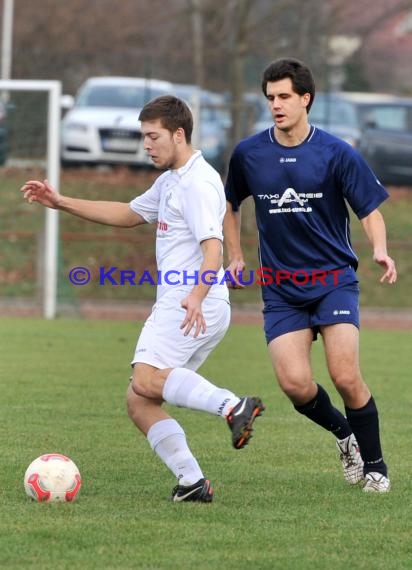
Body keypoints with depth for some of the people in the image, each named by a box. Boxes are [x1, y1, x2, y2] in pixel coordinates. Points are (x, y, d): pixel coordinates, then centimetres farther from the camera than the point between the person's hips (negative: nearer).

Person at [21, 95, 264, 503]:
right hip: (175, 305, 10)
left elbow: (213, 248, -21)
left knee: (146, 380, -29)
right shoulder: (171, 181, 23)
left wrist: (197, 295, -38)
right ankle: (191, 481, -4)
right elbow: (129, 215, 36)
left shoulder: (198, 183, -9)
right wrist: (61, 203, 31)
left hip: (196, 308, -10)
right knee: (138, 403, 4)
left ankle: (233, 406, -35)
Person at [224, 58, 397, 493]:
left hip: (334, 279, -2)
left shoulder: (336, 154, -5)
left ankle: (374, 465, 7)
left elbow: (370, 210, -2)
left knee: (345, 377, -15)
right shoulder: (248, 154, 3)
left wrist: (379, 250, -21)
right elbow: (230, 205, 21)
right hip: (280, 289, 2)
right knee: (294, 383, -13)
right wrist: (235, 257, 12)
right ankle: (344, 433, 18)